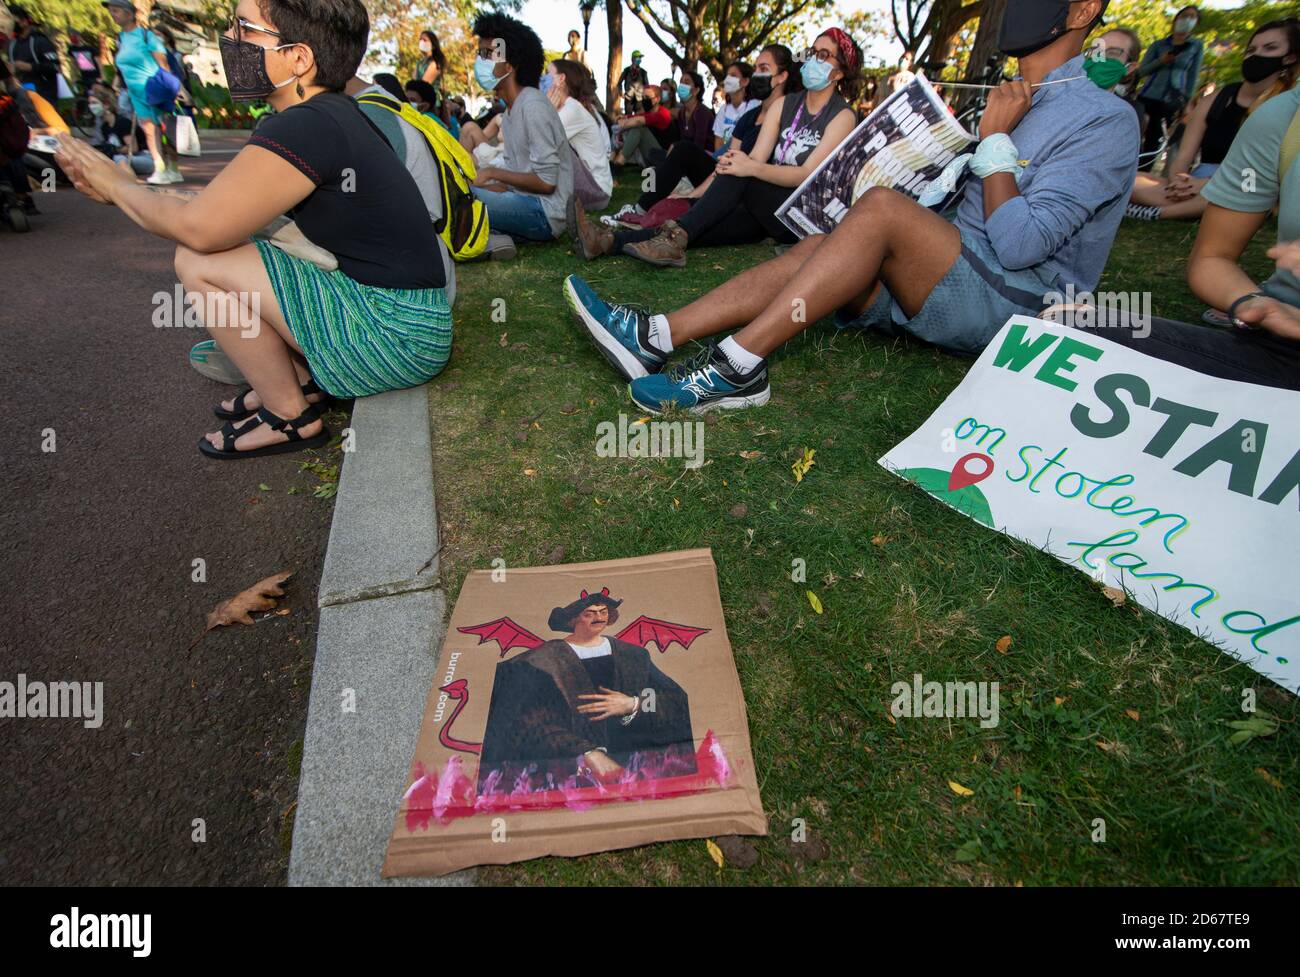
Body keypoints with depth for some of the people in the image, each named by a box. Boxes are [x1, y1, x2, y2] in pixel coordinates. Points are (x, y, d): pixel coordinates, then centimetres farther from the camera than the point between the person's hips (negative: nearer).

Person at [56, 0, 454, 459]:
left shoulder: (304, 128, -17)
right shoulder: (334, 115, 12)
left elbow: (197, 227, -15)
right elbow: (221, 199, 18)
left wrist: (116, 186, 4)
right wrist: (122, 188, 14)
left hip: (397, 337, -9)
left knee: (200, 262, -11)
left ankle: (290, 416, 0)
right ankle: (301, 377, 13)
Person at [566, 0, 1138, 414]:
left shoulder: (1104, 121, -7)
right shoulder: (1009, 101, 20)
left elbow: (1019, 245, -18)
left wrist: (996, 139, -9)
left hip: (1015, 303, -7)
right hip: (950, 287, 7)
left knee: (881, 207, -29)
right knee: (816, 249, -14)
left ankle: (738, 366, -34)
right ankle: (656, 337, -26)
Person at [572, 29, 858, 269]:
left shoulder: (842, 116, -2)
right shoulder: (786, 104, 14)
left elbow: (808, 175, -16)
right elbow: (756, 158, 1)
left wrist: (750, 167, -30)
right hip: (765, 210, 4)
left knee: (740, 176, -30)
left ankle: (676, 238, -36)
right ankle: (610, 241, -37)